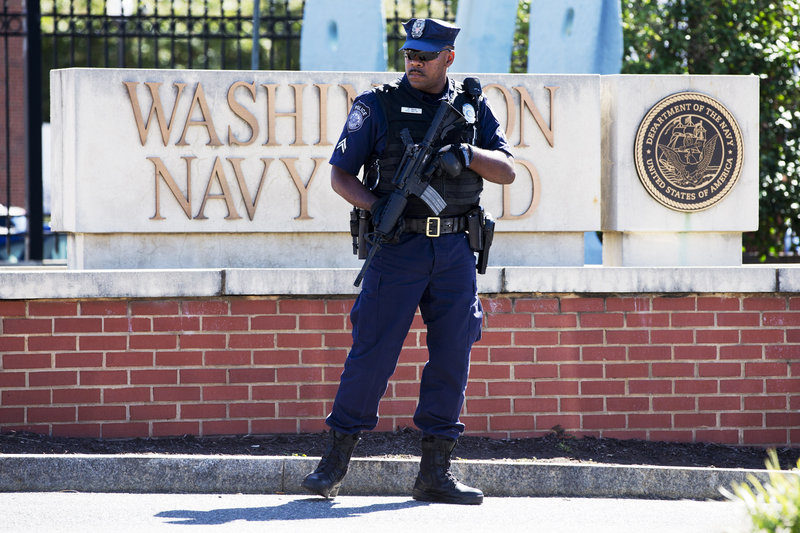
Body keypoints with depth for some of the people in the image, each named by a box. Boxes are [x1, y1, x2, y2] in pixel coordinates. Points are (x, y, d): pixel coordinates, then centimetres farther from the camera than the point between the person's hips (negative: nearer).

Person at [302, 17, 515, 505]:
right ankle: (335, 464, 5)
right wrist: (377, 207, -15)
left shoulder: (474, 108, 10)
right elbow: (340, 175, 2)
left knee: (452, 357, 2)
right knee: (372, 352, -5)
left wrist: (465, 153, -14)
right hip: (398, 246, -3)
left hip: (456, 252, 3)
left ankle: (436, 473, 9)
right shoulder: (377, 106, 2)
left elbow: (507, 171, 4)